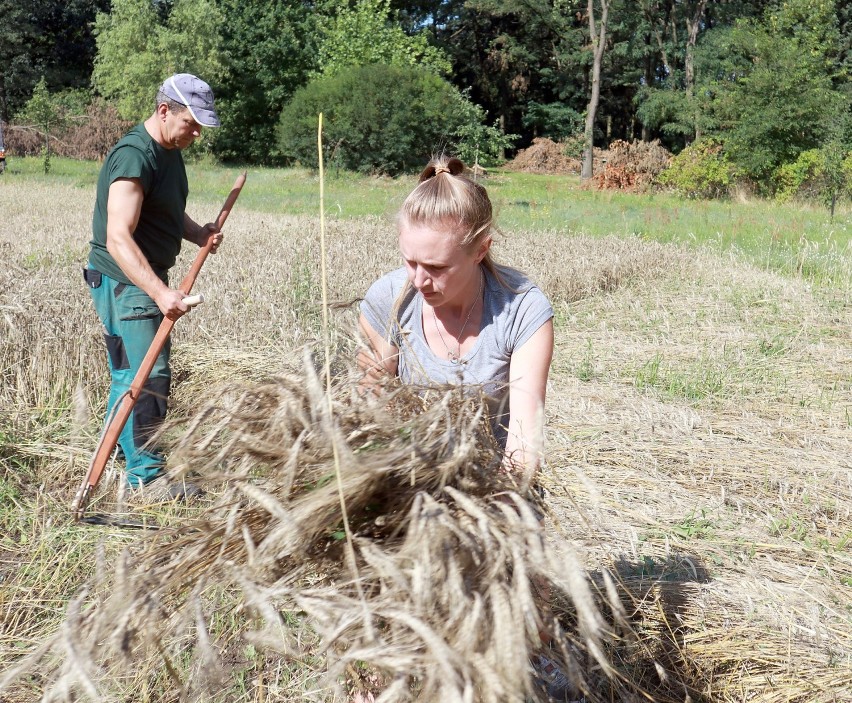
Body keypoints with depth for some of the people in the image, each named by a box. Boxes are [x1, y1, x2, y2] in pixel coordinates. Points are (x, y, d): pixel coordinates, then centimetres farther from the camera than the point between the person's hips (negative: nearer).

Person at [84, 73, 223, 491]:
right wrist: (161, 293, -39)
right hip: (123, 282, -10)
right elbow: (118, 239, -31)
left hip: (146, 280, 10)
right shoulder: (134, 156, -23)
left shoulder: (170, 151, 9)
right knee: (148, 375, -7)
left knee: (130, 371, 19)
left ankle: (122, 450, 34)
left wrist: (198, 233, 2)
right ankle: (146, 475, 3)